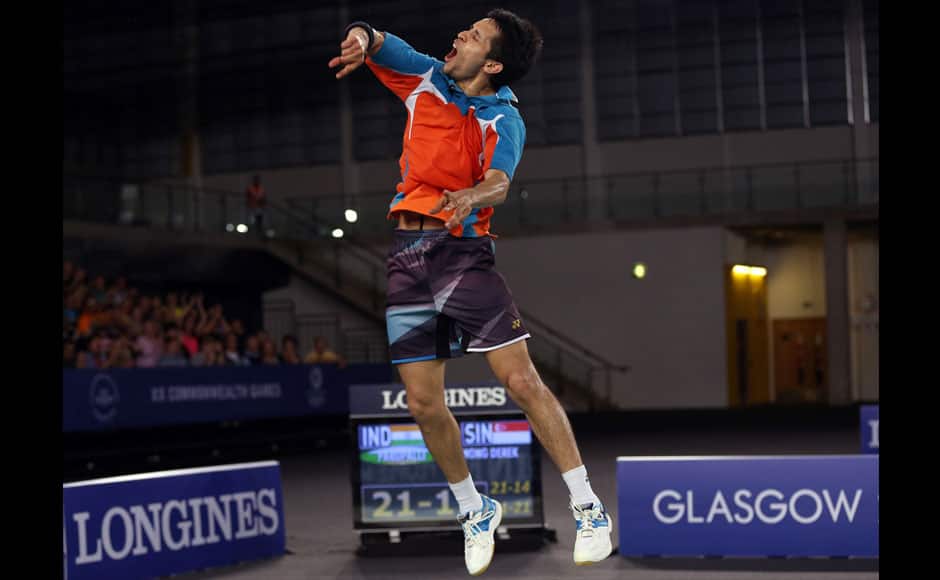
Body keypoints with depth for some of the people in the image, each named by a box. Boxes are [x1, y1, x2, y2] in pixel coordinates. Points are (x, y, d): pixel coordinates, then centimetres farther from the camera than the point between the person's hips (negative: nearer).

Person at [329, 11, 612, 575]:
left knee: (523, 381, -13)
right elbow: (372, 40, 10)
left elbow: (499, 183, -19)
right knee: (424, 403, 3)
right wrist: (361, 37, -16)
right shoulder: (425, 77, 11)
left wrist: (471, 197, -42)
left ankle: (589, 509, -4)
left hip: (463, 250, -4)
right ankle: (475, 510, 24)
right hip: (404, 253, 4)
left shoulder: (505, 120, -2)